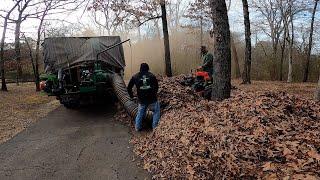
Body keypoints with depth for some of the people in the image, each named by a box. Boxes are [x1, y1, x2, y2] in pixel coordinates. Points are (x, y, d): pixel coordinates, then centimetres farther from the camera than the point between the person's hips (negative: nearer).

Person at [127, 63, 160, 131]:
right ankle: (155, 127, 17)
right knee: (156, 112, 18)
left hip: (142, 100, 2)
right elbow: (156, 87, 1)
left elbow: (129, 87, 9)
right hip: (152, 99, -2)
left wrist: (131, 95, 24)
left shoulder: (135, 77, 5)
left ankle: (138, 127, 28)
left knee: (140, 113, 21)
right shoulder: (152, 76, 1)